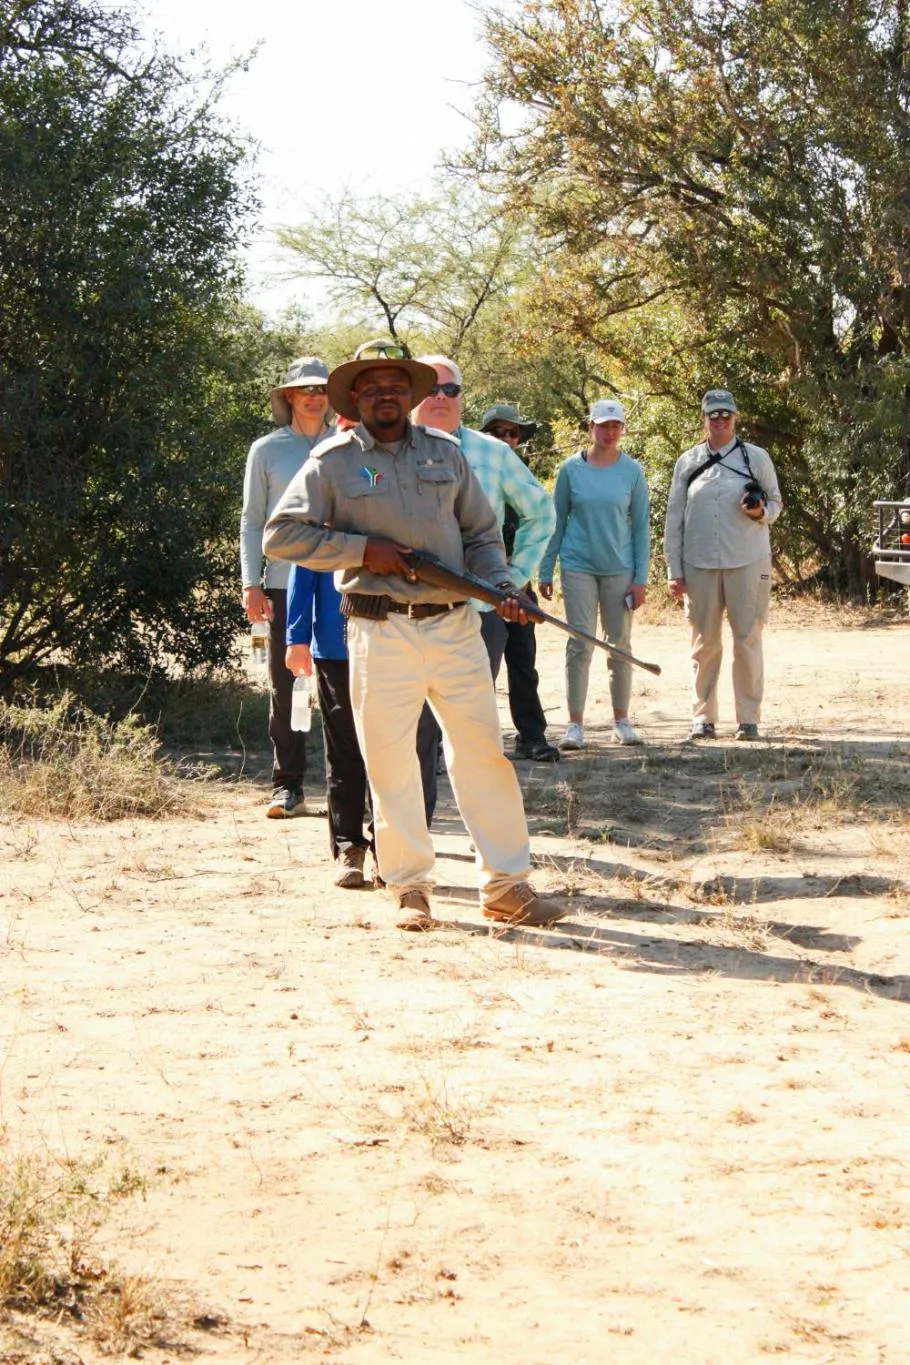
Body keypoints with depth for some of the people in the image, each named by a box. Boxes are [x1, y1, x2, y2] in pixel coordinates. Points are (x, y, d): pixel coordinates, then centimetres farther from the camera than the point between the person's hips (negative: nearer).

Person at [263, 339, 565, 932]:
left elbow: (482, 532, 17)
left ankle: (507, 886, 8)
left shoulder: (445, 452, 13)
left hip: (454, 625, 3)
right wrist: (362, 549, -10)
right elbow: (281, 534, -1)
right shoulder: (334, 462, 2)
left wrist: (501, 586, -1)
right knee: (390, 762, 1)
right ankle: (411, 890, 12)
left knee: (484, 751, 1)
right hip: (380, 633, -2)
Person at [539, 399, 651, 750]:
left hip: (619, 568, 1)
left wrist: (641, 578, -1)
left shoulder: (632, 471, 2)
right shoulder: (571, 469, 1)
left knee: (620, 644, 7)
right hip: (579, 566, -1)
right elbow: (557, 521, 6)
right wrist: (545, 572, 4)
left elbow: (641, 526, 4)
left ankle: (622, 721, 15)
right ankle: (575, 724, -2)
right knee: (580, 644, -5)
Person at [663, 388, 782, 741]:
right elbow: (674, 519, 10)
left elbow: (775, 504, 13)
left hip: (747, 562, -1)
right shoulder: (687, 462, 9)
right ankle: (703, 718, 11)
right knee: (704, 642, 4)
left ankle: (749, 719, 5)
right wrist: (674, 570, 5)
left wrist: (760, 512, -12)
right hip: (699, 565, 1)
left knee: (748, 639, -2)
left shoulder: (756, 457, 6)